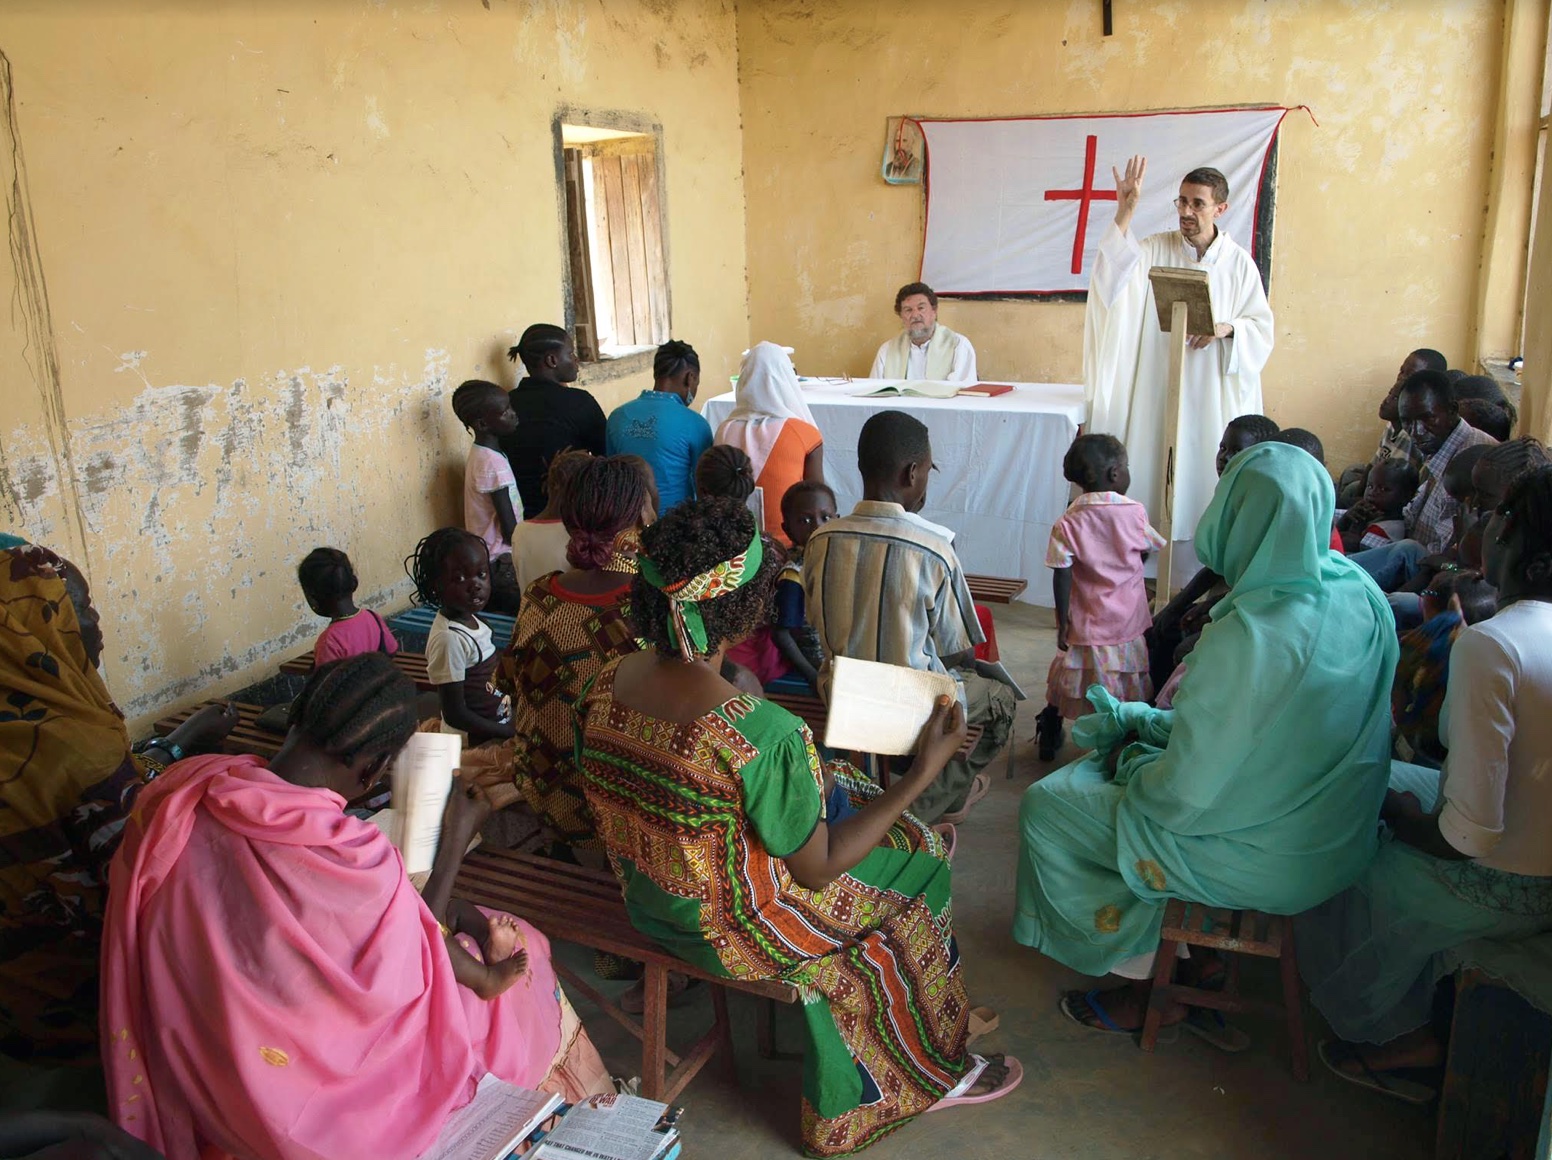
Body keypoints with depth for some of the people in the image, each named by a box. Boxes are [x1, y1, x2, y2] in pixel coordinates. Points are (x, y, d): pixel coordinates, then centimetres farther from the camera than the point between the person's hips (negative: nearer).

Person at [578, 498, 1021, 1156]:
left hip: (645, 905, 7)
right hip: (733, 933, -6)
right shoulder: (765, 734, -35)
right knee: (917, 858, 15)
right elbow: (817, 870, -20)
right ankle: (933, 1072, 39)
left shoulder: (606, 687, -14)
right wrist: (923, 773, -16)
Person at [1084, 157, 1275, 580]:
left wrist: (1227, 328, -14)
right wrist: (1125, 212, -26)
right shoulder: (1156, 250, 2)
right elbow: (1113, 275, -17)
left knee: (1205, 476, 2)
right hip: (1157, 392, 0)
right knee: (1151, 472, 0)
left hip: (1213, 396, 1)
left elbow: (1262, 327, 7)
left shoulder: (1239, 264, 5)